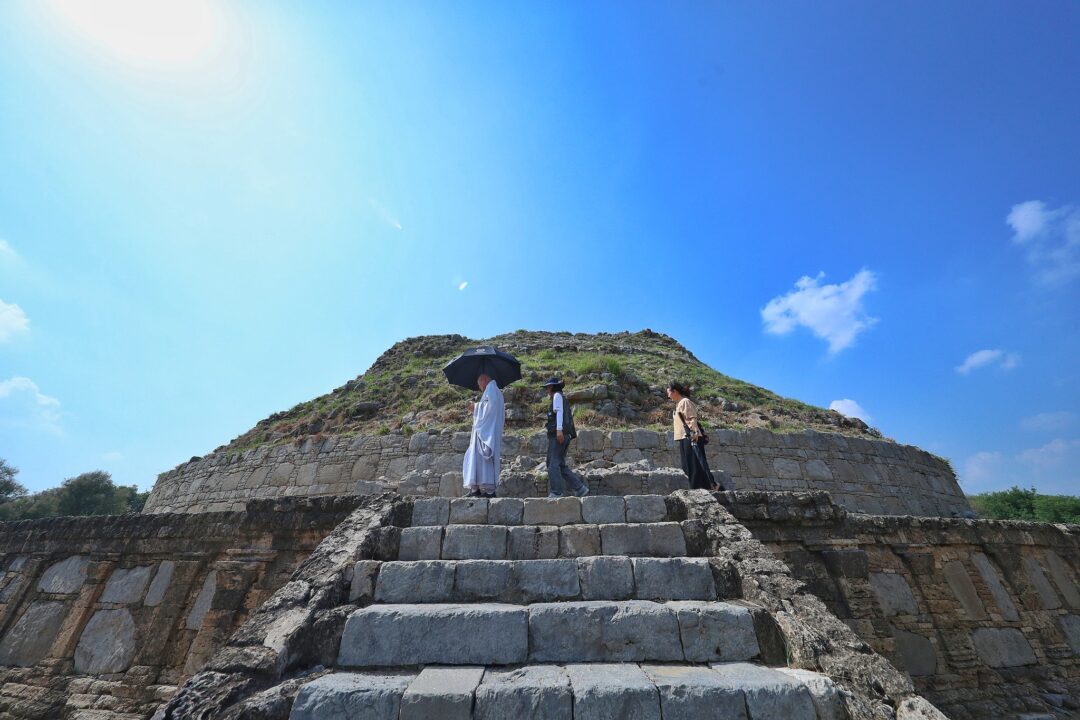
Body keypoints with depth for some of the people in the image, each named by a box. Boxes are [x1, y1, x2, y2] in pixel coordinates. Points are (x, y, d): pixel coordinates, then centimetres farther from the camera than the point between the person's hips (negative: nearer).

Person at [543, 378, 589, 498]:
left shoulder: (557, 395, 2)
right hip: (564, 435, 9)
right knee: (561, 465, 9)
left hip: (557, 435, -9)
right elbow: (569, 419, 24)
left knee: (553, 465, -9)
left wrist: (559, 429, -24)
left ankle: (556, 493, -11)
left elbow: (559, 412, -13)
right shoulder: (563, 399, 27)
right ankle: (580, 488, 5)